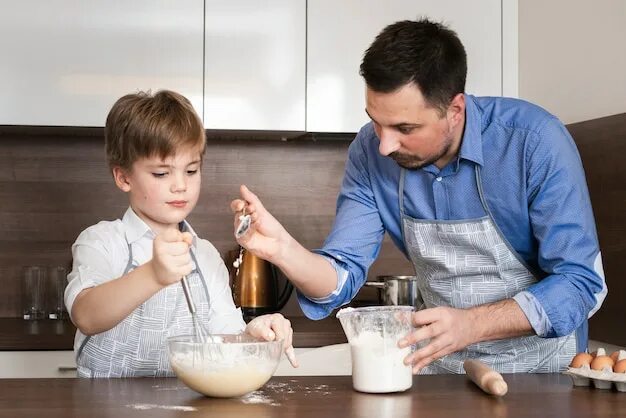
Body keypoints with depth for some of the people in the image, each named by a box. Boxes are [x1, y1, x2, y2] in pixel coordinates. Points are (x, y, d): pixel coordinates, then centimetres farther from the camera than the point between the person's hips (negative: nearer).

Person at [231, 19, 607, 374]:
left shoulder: (535, 141, -22)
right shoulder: (370, 153, -9)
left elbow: (581, 282, -21)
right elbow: (342, 276, -7)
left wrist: (471, 323, -35)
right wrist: (283, 249, -29)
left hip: (541, 368, -1)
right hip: (444, 364, 2)